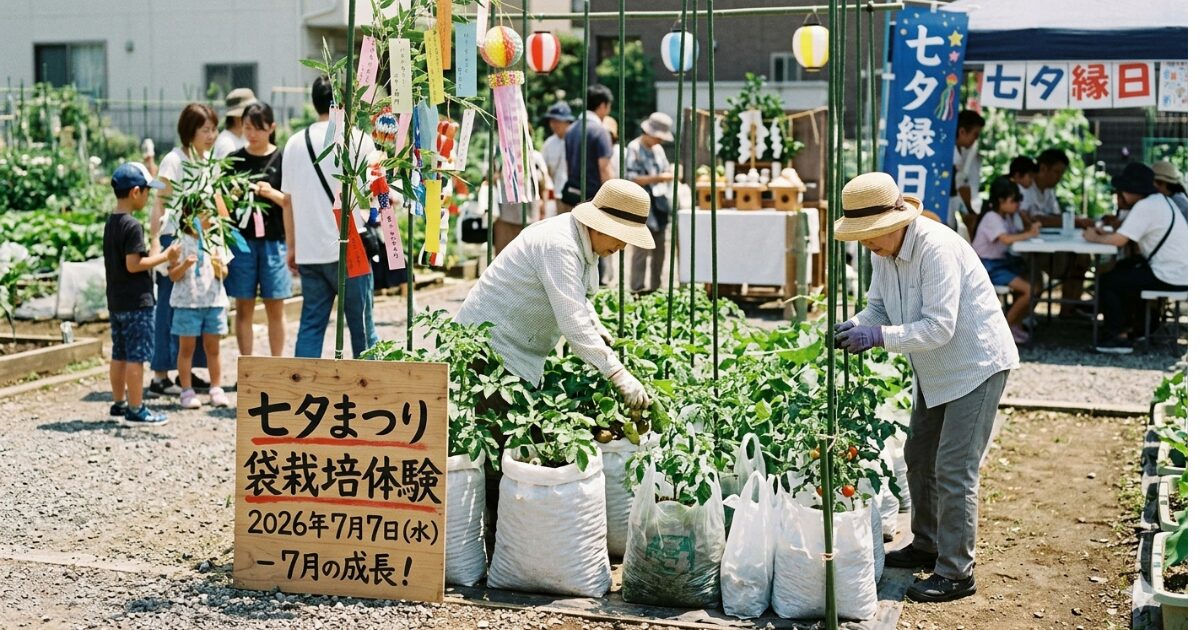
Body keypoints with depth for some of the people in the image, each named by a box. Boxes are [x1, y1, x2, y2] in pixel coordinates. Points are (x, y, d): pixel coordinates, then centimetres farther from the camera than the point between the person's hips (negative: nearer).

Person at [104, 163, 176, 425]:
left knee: (120, 354, 16)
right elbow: (134, 264, -22)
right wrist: (164, 256, -15)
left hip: (116, 301, 9)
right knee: (136, 356, -4)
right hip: (136, 302, -9)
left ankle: (119, 402, 25)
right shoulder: (132, 226, -18)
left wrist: (152, 253, 16)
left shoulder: (111, 223, 11)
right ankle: (135, 409, 0)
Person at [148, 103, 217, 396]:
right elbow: (160, 207, -12)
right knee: (171, 308, -3)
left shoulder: (209, 160, 12)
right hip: (174, 239, -7)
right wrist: (155, 243, -19)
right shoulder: (174, 161, -9)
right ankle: (160, 375, 2)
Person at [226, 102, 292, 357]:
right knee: (244, 307, 4)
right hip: (241, 239, 1)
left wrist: (271, 193, -16)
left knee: (275, 308, 4)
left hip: (274, 240, -1)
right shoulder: (234, 160, 5)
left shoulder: (282, 160, 1)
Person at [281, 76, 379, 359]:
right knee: (361, 325, 4)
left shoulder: (295, 143, 9)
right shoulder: (358, 140, -5)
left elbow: (287, 200, 12)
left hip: (307, 251, 4)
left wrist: (292, 246, 18)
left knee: (311, 324, 8)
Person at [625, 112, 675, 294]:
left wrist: (670, 173, 0)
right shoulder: (634, 149, -7)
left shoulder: (658, 149, 15)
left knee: (659, 251, 10)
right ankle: (637, 290, -5)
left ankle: (656, 288, 18)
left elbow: (665, 170, 23)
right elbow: (632, 179, -14)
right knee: (642, 250, -9)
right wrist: (658, 178, -18)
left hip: (659, 205, 7)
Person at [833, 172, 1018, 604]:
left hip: (976, 365, -9)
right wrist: (855, 326, -17)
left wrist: (879, 336, -38)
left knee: (954, 470, -9)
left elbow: (938, 328, -32)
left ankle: (956, 573, 0)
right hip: (934, 369, 9)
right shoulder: (883, 249, -3)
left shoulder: (936, 249, -29)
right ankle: (926, 545, 35)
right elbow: (879, 306, 4)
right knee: (919, 456, 18)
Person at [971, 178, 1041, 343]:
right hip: (989, 267, -10)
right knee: (1029, 290, -19)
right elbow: (1006, 239, -34)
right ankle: (1006, 326, -3)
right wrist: (1029, 234, -25)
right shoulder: (991, 218, -19)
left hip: (1003, 262, 10)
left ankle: (1016, 323, 12)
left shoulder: (1007, 217, 12)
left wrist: (1029, 229, -10)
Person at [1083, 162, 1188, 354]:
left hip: (1170, 278, -10)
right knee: (1124, 268, 28)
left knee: (1107, 282, -2)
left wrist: (1095, 238, -4)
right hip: (1181, 271, 10)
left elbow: (1120, 240, -21)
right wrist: (1104, 233, 3)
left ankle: (1119, 337, 2)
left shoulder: (1145, 207, -18)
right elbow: (1128, 234, 15)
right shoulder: (1161, 200, 13)